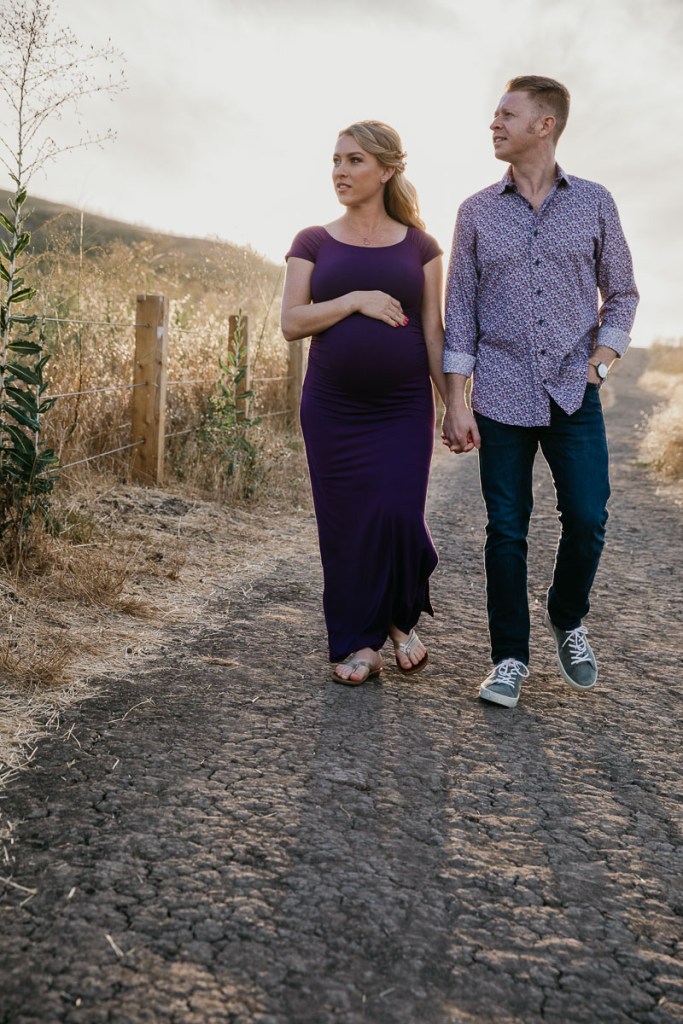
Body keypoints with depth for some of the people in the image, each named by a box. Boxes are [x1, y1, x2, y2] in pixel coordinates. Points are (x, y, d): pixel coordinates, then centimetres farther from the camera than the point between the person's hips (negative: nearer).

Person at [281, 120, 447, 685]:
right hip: (333, 408, 1)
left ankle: (402, 618, 20)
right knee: (345, 526, 2)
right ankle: (357, 643, 16)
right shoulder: (313, 243, 7)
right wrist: (355, 301, -13)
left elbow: (433, 331, 4)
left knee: (398, 517, -9)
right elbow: (292, 322, -2)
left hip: (403, 407, 0)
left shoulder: (419, 246, 7)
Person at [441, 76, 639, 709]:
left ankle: (567, 621, 24)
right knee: (506, 530, 2)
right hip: (501, 396, 0)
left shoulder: (594, 203, 7)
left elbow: (621, 293, 14)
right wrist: (455, 401, -3)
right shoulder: (477, 211, 7)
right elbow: (459, 309, 4)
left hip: (574, 394, 0)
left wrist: (600, 362, -1)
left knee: (587, 519, -5)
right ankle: (510, 657, 15)